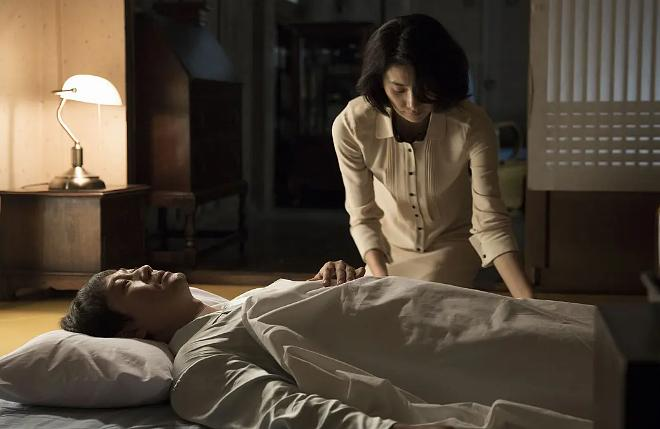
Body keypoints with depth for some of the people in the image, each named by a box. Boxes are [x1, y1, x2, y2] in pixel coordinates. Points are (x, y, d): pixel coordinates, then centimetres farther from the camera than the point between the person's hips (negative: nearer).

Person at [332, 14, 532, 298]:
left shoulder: (472, 126, -31)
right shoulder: (350, 125, -28)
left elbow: (490, 222, -28)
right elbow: (363, 217, -20)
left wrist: (529, 303, -38)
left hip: (452, 248, -1)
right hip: (388, 252, 2)